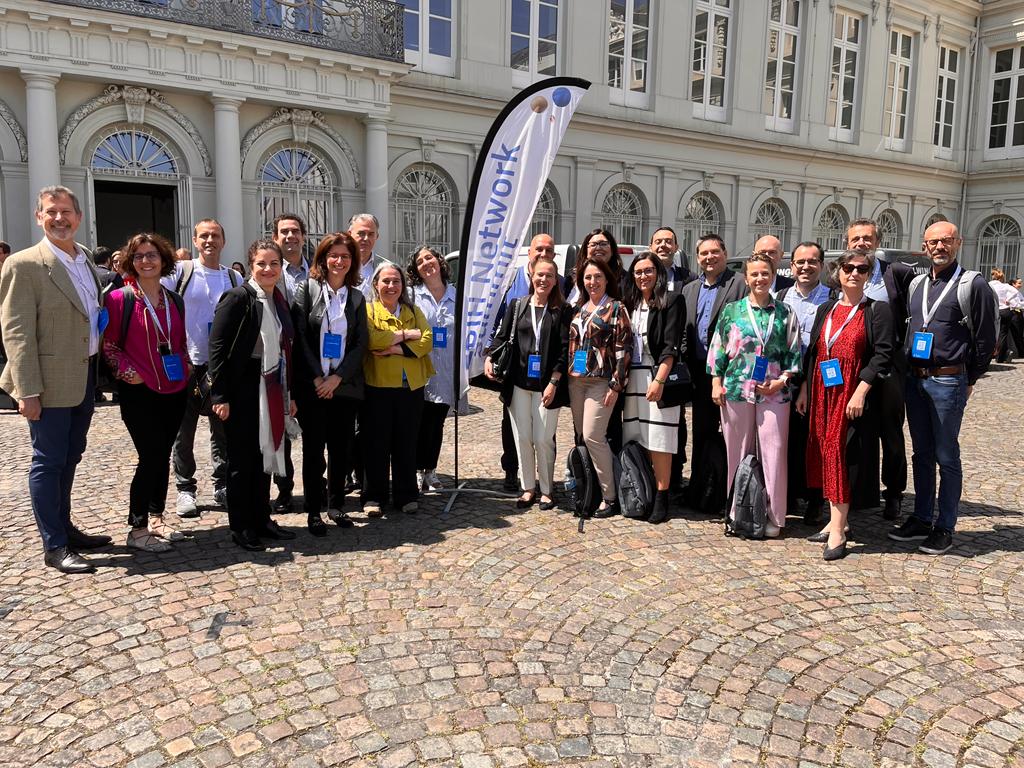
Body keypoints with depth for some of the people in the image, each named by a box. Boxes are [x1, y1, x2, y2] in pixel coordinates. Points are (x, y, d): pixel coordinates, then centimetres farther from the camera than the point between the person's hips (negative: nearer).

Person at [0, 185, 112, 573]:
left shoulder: (85, 259, 11)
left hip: (85, 377, 7)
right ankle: (54, 547, 12)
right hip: (51, 381, -7)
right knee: (48, 461, 2)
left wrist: (102, 369, 10)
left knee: (69, 457, 17)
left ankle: (65, 528, 31)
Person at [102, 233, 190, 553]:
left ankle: (155, 517, 26)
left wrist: (186, 366, 3)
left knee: (162, 456, 12)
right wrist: (128, 372, -16)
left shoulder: (174, 300, 10)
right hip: (139, 393, -5)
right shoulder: (120, 298, -6)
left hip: (174, 391, 5)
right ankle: (137, 529, 6)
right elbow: (108, 345, -4)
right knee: (151, 457, -7)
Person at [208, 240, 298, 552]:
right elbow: (217, 346, -14)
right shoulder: (238, 298, -11)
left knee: (265, 455, 13)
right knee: (243, 458, 3)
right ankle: (241, 527, 15)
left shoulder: (279, 300, 11)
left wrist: (288, 394, 15)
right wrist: (219, 395, -18)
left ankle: (262, 520, 25)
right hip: (243, 389, -7)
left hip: (272, 390, 7)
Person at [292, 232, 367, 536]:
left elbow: (361, 342, 3)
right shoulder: (306, 289, 1)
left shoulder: (356, 297, 9)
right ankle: (313, 510, 13)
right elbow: (300, 336, -5)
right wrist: (317, 378, -12)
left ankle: (337, 504, 22)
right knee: (313, 448, 2)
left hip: (345, 384, 3)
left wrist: (337, 377, -9)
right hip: (312, 384, -2)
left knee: (342, 448, 7)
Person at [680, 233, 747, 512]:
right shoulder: (689, 290, 15)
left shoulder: (740, 285, -5)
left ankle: (725, 495, 11)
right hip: (701, 374, 6)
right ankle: (698, 492, 23)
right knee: (702, 434, 13)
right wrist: (690, 369, 6)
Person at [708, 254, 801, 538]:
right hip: (736, 390, 0)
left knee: (773, 453, 0)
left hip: (774, 394, 0)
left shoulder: (785, 313, 6)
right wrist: (716, 383, 1)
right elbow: (718, 349, 7)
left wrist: (781, 381, -6)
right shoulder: (732, 310, 6)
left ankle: (773, 516, 11)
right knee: (738, 453, 7)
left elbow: (794, 352, 6)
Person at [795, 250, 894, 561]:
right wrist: (804, 391, 10)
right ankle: (837, 519, 20)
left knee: (844, 456, -7)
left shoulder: (878, 310, -2)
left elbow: (883, 355, -9)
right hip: (821, 394, 5)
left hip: (853, 395, -5)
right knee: (825, 455, 8)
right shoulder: (826, 309, 13)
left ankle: (838, 530, -2)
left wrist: (860, 392, -18)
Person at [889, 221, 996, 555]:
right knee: (922, 454, 13)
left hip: (948, 381, -6)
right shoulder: (917, 284, 12)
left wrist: (969, 380, 0)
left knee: (947, 457, 2)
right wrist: (909, 370, 12)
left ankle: (945, 528, 12)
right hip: (915, 380, 6)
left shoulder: (974, 285, -6)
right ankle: (921, 519, 23)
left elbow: (985, 339, -4)